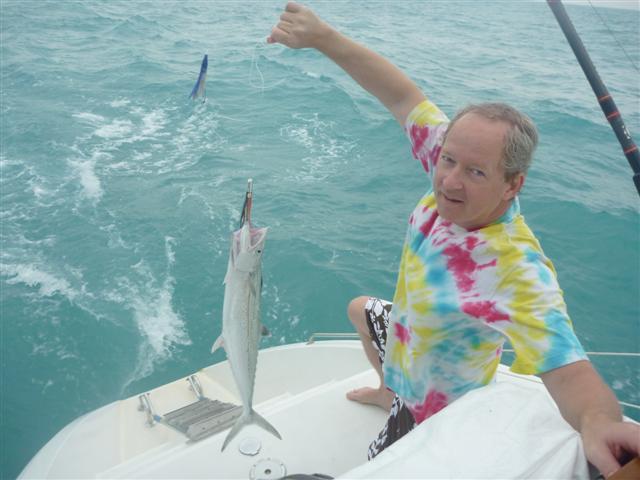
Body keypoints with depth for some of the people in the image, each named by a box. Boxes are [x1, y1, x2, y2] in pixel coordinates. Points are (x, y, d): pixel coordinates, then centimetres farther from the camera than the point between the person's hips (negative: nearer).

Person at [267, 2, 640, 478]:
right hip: (406, 334, 8)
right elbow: (403, 95, -21)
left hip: (434, 406, -7)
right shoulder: (461, 161, -26)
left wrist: (600, 421, -74)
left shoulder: (519, 272, -44)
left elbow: (569, 371, -51)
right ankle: (390, 393, 63)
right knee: (360, 309, 36)